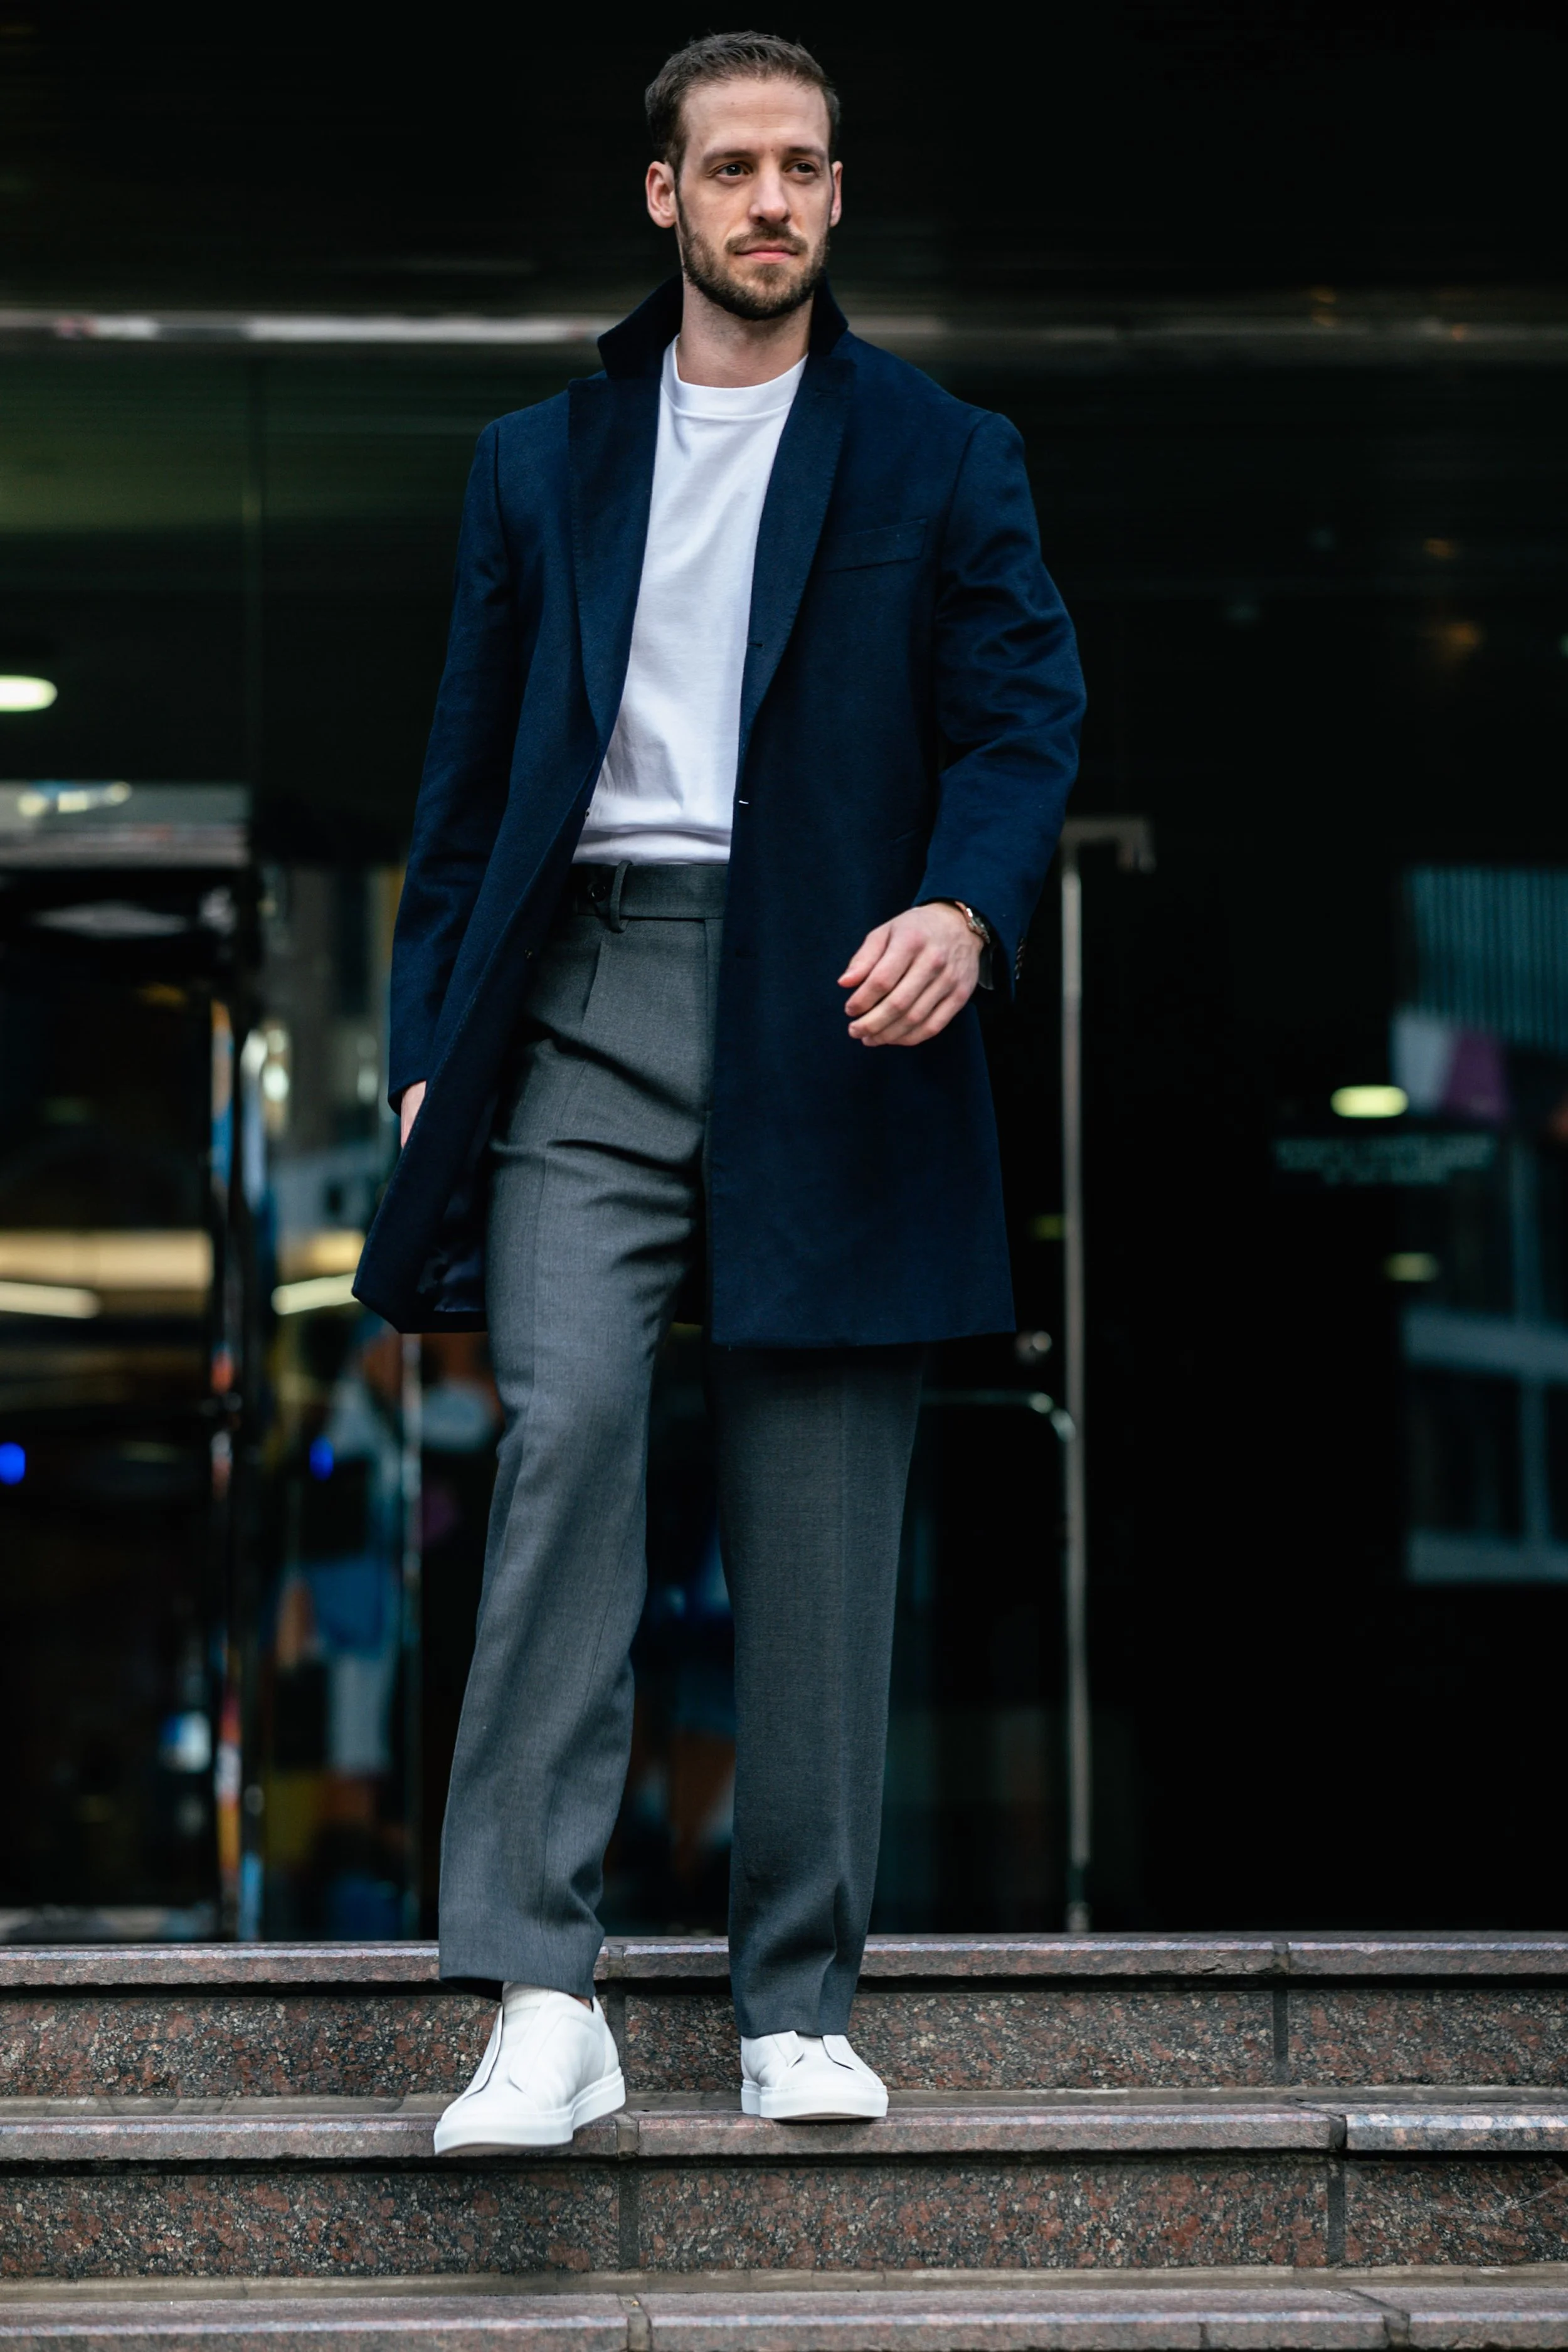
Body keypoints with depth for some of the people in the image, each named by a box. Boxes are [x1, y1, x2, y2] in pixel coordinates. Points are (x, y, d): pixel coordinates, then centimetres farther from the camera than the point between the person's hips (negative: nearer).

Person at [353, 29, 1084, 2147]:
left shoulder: (941, 460, 12)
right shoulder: (540, 465, 17)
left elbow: (1024, 713, 2)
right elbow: (471, 771, 16)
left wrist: (965, 905, -19)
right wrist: (429, 1050, 7)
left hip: (829, 1025, 0)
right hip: (591, 1010, 0)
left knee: (821, 1517, 0)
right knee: (567, 1425, -18)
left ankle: (801, 2007, 9)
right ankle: (542, 2000, -19)